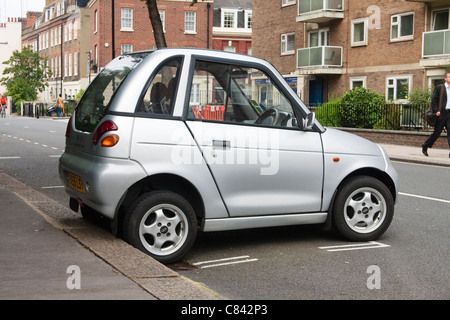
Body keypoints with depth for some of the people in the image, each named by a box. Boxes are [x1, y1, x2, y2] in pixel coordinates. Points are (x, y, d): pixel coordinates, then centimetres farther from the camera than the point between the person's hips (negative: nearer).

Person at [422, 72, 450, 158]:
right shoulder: (439, 88, 0)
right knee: (437, 132, 3)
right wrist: (436, 111, -12)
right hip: (441, 113, -4)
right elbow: (433, 100, -4)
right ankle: (425, 147, 21)